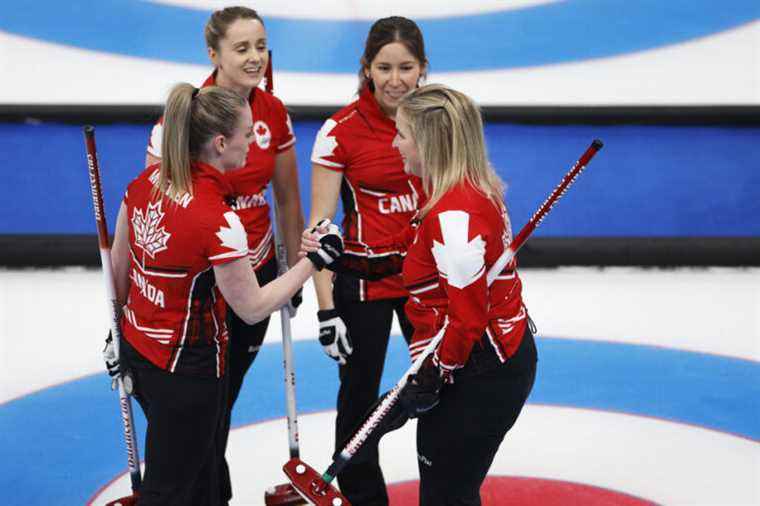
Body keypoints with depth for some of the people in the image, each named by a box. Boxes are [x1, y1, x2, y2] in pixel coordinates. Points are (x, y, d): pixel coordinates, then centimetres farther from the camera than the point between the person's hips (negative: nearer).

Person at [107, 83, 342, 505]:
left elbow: (119, 267, 7)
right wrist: (314, 262, -11)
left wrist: (120, 328, 21)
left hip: (137, 348, 8)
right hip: (186, 366, -8)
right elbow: (253, 308, -17)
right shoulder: (217, 221, -28)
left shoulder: (145, 183, -5)